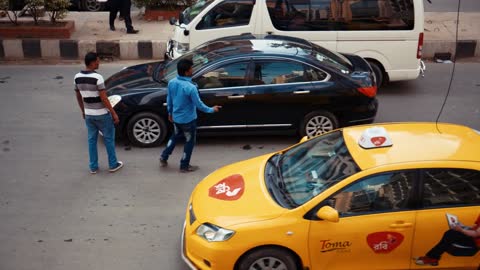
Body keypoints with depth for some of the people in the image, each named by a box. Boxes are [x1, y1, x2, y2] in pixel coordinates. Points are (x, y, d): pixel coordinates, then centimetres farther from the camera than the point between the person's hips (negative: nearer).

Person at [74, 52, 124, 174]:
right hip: (102, 114, -6)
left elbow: (78, 97, 10)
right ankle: (113, 165, 18)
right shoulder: (97, 77, -21)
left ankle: (93, 167, 20)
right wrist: (113, 113, -12)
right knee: (109, 138, 9)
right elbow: (104, 98, -20)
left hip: (88, 114, 6)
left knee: (92, 140, 14)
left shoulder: (77, 77, 0)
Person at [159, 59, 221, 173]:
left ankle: (163, 158, 34)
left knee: (175, 136, 30)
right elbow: (199, 105, -18)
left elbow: (169, 100, 4)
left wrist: (170, 112, 20)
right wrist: (211, 110, -2)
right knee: (190, 141, 14)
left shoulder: (171, 83, -9)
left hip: (176, 117, 6)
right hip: (188, 119, -6)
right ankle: (184, 166, 25)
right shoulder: (190, 87, -29)